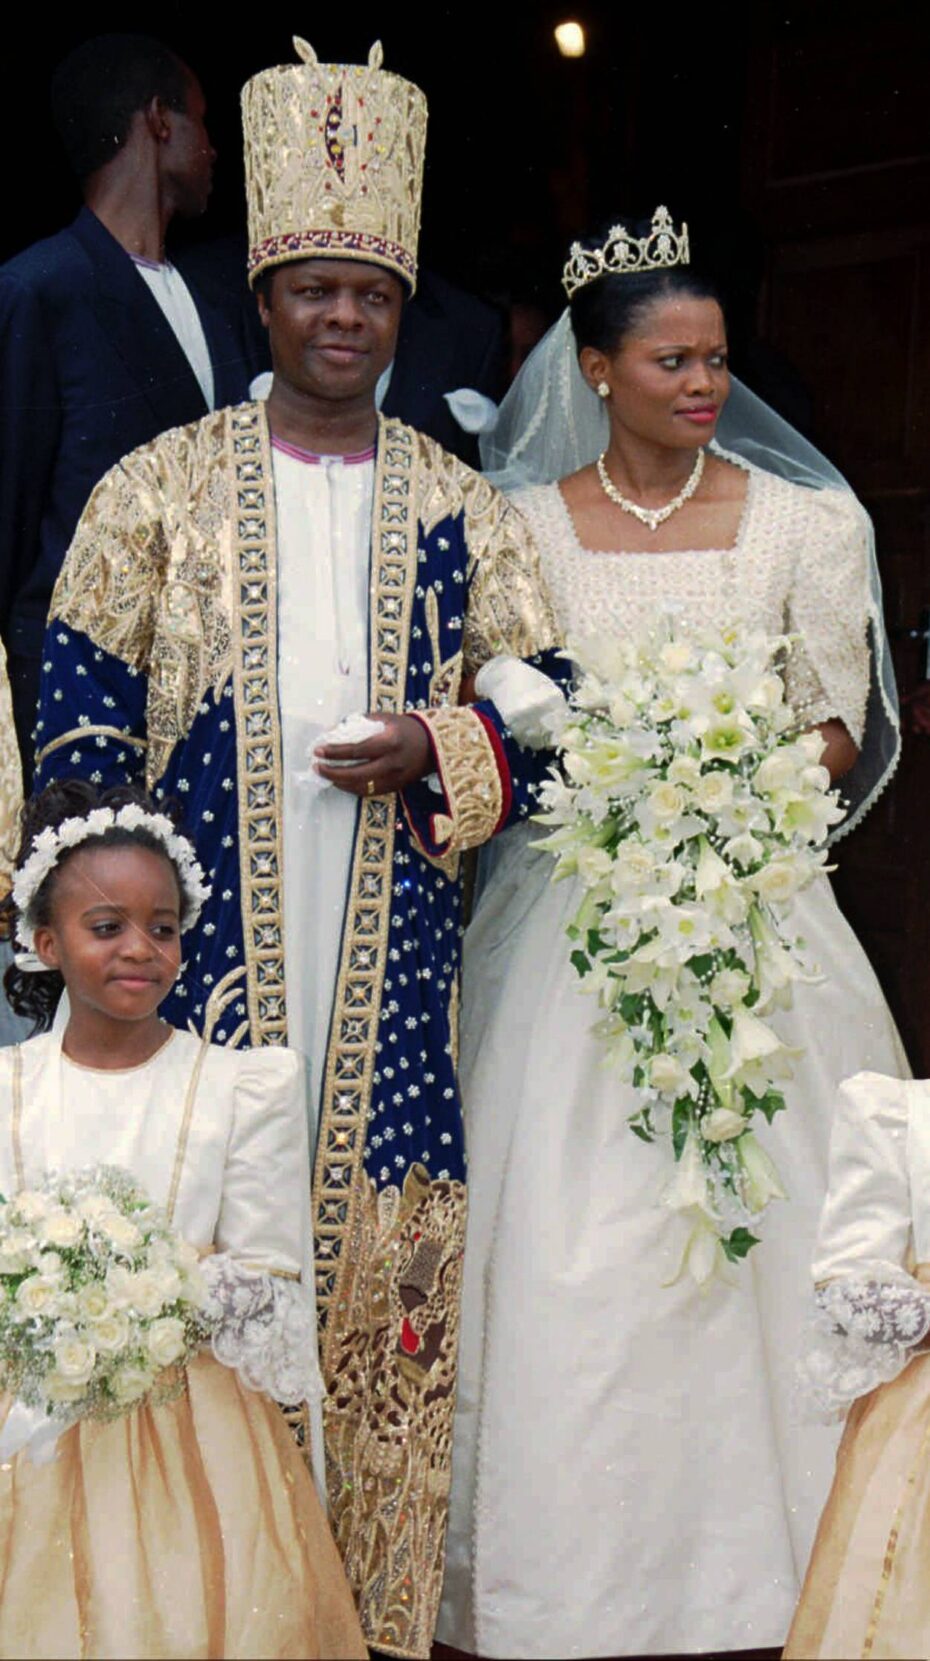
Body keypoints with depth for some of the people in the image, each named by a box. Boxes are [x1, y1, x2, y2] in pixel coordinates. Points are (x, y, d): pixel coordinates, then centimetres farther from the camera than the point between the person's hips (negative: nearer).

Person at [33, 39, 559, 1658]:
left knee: (388, 1253, 2)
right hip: (206, 952, -1)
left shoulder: (462, 510, 8)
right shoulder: (159, 488, 4)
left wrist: (441, 753, -10)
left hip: (393, 961, 1)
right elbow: (80, 716, 3)